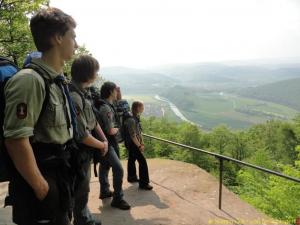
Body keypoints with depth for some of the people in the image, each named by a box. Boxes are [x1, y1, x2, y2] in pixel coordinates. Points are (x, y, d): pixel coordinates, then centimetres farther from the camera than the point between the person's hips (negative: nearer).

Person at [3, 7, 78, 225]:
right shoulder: (30, 80, -21)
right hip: (44, 182, -8)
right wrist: (41, 187, -20)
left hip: (62, 177, 9)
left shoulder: (57, 80, 9)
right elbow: (16, 139, -26)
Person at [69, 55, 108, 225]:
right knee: (81, 190, 9)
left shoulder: (85, 92, 3)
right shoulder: (74, 97, -27)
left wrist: (104, 139, 3)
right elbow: (82, 135, -26)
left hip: (87, 152, 9)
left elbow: (93, 120, 11)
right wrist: (102, 146, -11)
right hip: (80, 153, -9)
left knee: (83, 187, 23)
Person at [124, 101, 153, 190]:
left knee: (132, 160, 21)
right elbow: (133, 135, -24)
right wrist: (139, 146, -18)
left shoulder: (136, 118, 5)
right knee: (142, 162, -7)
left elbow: (139, 132, 10)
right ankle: (143, 183, 0)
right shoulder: (131, 120, -25)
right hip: (132, 144, -9)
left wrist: (142, 143, 7)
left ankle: (131, 177, 36)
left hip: (133, 144, 9)